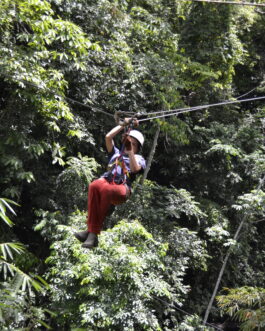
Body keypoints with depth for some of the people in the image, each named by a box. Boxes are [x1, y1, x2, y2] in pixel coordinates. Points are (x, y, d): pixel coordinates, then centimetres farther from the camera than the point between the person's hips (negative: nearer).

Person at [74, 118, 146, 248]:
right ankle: (93, 233, -40)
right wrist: (123, 125, 26)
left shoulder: (139, 158, 26)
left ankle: (91, 230, -33)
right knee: (94, 186, -37)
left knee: (106, 190, -40)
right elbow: (108, 137, 23)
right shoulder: (116, 153, 37)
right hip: (106, 181, 3)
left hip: (122, 188, -3)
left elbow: (135, 169, 2)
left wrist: (130, 151, 1)